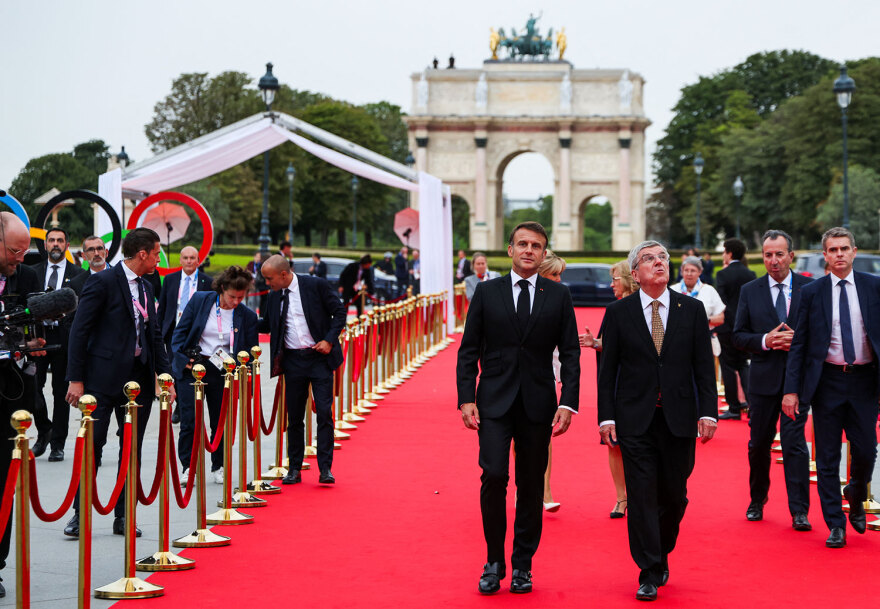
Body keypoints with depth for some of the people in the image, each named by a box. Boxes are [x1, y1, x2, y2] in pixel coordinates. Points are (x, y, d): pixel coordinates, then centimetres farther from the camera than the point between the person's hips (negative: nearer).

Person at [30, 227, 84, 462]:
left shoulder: (78, 275, 5)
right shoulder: (33, 272, 11)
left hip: (64, 338, -1)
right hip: (38, 335, 2)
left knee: (61, 391, 2)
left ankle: (57, 444, 9)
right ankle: (43, 430, 18)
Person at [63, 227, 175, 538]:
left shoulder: (146, 288, 14)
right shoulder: (102, 282, -8)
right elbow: (79, 331, -10)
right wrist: (76, 379, -14)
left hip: (140, 379, 7)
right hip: (105, 378, -7)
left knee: (132, 450, 8)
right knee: (92, 445, -3)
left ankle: (123, 516, 14)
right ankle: (80, 514, 7)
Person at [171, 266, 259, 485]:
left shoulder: (247, 316, -1)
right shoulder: (199, 300, -3)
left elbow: (250, 352, 6)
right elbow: (180, 331, 3)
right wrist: (182, 358, -8)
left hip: (223, 373, 1)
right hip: (192, 367, -1)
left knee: (221, 422, 6)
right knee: (190, 420, -5)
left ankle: (219, 467, 22)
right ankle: (187, 467, 5)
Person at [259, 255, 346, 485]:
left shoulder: (316, 285, -7)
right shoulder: (274, 296, 7)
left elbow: (339, 312, -2)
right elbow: (266, 325, 18)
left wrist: (329, 340, -12)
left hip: (319, 357, -4)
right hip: (293, 361, 4)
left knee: (324, 413, -7)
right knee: (294, 416, 7)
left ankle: (325, 469, -2)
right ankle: (294, 469, 16)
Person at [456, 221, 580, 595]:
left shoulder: (558, 296, 6)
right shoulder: (487, 292, 5)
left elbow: (570, 353, 5)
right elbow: (469, 350, 5)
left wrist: (568, 403, -5)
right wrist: (466, 399, -5)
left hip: (538, 403, 1)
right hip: (495, 401, -1)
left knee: (531, 486, 5)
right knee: (493, 475, -12)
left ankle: (522, 566, 17)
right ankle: (494, 562, 3)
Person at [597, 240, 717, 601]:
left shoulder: (692, 310, 6)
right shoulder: (618, 313, 3)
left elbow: (703, 365, 5)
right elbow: (607, 369, 3)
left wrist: (708, 411, -3)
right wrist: (606, 416, -4)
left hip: (679, 418, 1)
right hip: (635, 419, -1)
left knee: (673, 495, 7)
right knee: (642, 496, -3)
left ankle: (661, 555, 31)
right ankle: (650, 574, 4)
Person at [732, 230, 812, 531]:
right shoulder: (749, 291, 5)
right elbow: (739, 336, 4)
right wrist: (765, 341, -14)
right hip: (764, 378, 2)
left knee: (795, 441, -7)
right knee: (759, 442, 11)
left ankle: (799, 511, -2)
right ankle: (757, 501, 29)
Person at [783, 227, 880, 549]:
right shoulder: (811, 292, 3)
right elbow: (798, 344, 3)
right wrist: (791, 389, -3)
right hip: (827, 381, 0)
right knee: (828, 458, 2)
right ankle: (836, 525, 13)